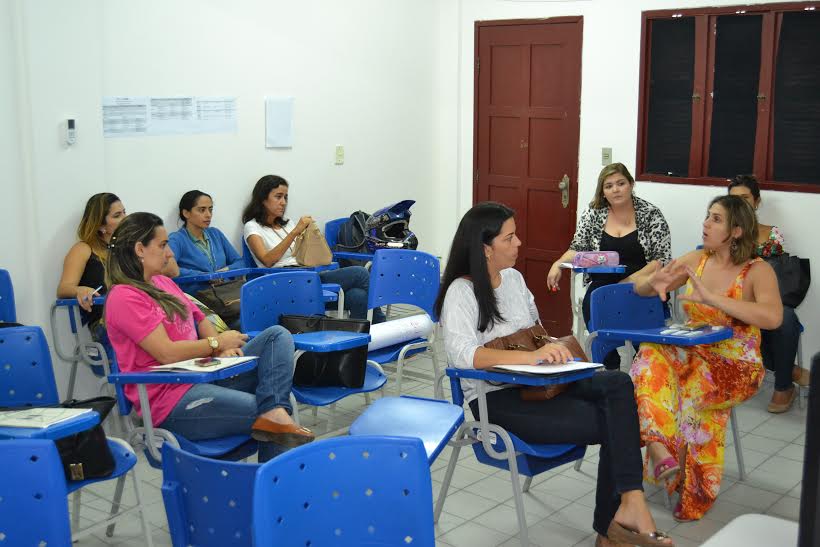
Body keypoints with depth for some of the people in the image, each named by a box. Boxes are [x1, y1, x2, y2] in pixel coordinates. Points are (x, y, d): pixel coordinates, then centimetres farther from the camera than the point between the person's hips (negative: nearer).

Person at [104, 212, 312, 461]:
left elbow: (200, 320, 18)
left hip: (204, 374, 9)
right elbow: (167, 353, -19)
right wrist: (218, 342, -7)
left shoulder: (163, 283, 18)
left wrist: (223, 349, -5)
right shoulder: (124, 297, -11)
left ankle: (274, 413, -30)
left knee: (277, 335, -9)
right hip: (173, 399, -9)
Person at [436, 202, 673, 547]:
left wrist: (551, 351, 1)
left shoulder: (513, 278, 12)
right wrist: (532, 356, -39)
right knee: (612, 424, -21)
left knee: (618, 384, -21)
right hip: (496, 398, -7)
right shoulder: (462, 292, -12)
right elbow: (461, 354, -28)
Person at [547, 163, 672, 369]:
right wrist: (558, 264, -12)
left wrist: (633, 280, -18)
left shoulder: (651, 214, 1)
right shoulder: (594, 213, 8)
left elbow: (662, 259, -3)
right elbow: (578, 249, 9)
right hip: (603, 284, 2)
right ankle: (610, 374, -15)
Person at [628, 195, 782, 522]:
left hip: (737, 365, -4)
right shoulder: (696, 260, 6)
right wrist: (654, 282, -16)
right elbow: (639, 289, 10)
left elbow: (772, 317, -29)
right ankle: (661, 452, -38)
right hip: (693, 354, 4)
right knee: (652, 355, -28)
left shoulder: (757, 271, -8)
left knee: (692, 390, -34)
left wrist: (710, 298, -34)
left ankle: (694, 494, -14)